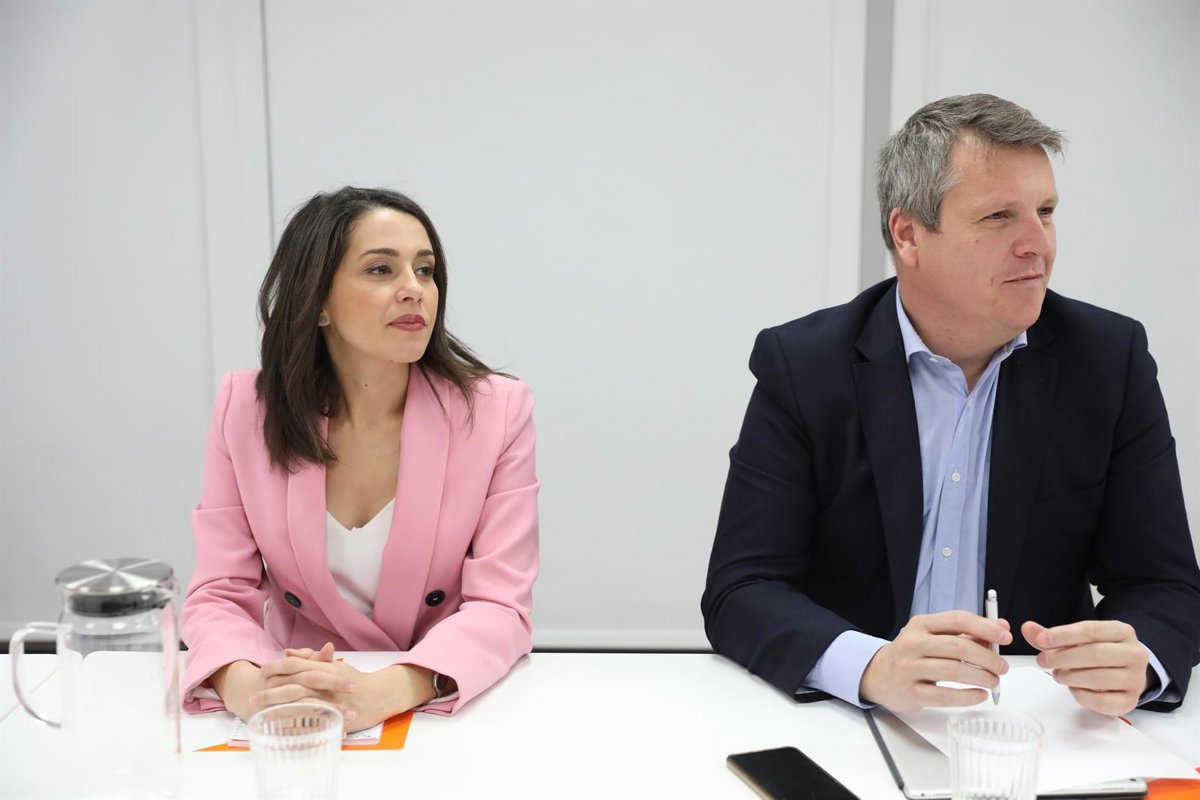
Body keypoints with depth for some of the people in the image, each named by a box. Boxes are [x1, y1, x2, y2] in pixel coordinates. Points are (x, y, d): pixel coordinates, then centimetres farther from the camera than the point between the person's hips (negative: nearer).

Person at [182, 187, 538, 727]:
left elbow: (499, 606, -12)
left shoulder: (498, 411, -9)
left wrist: (383, 692, -29)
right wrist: (246, 686, -25)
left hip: (447, 713, -1)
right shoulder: (244, 407, -3)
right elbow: (220, 593, -3)